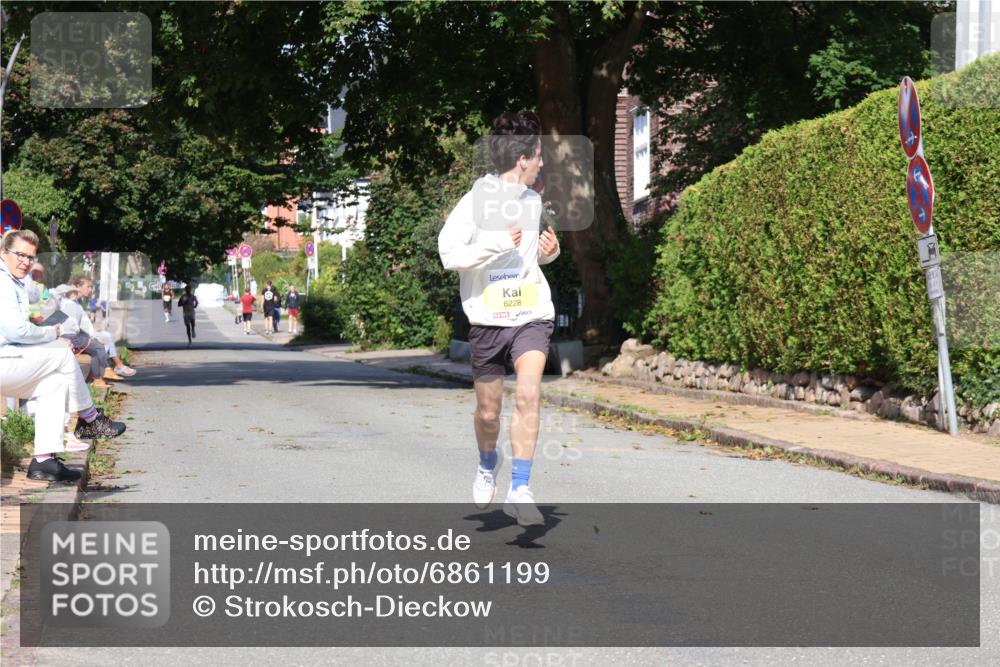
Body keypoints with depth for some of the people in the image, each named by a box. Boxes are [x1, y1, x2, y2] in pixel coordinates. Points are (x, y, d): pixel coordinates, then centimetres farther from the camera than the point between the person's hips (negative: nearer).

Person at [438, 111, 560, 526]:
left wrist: (548, 251, 8)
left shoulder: (532, 200, 12)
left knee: (528, 394, -20)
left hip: (532, 314, 3)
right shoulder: (477, 200, -7)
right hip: (488, 318, -3)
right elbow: (448, 254, -13)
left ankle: (519, 491, -20)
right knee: (488, 412, 8)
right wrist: (498, 244, -21)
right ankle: (488, 462, 42)